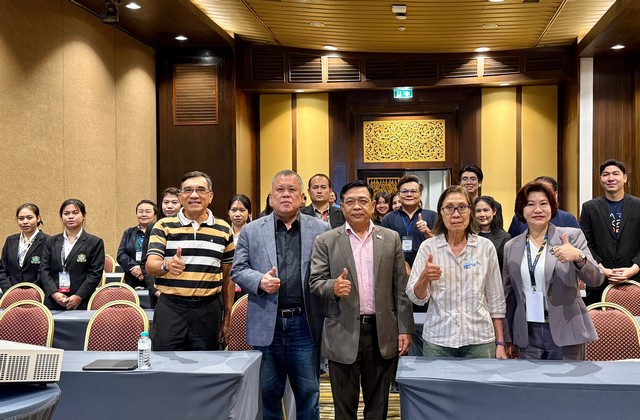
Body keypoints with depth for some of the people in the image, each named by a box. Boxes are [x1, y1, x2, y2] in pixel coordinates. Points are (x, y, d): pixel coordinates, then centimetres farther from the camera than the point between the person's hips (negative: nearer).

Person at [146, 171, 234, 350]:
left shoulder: (224, 230, 9)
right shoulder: (163, 226, 3)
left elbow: (227, 276, 13)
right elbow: (150, 266, -6)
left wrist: (227, 318, 11)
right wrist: (166, 265, -29)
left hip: (208, 310, 2)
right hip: (170, 308, -1)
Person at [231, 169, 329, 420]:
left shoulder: (320, 230, 5)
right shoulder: (251, 231, 6)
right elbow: (238, 270, 5)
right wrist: (260, 281, -14)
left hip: (305, 322, 0)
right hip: (267, 323, 1)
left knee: (308, 390, 8)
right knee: (268, 392, 11)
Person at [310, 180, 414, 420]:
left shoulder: (391, 239, 7)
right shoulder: (325, 242, 2)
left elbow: (400, 288, 5)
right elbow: (315, 282, -1)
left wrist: (405, 329, 1)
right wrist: (333, 287, -23)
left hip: (383, 334, 2)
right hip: (344, 334, -1)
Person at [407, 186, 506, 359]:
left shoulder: (486, 247, 0)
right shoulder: (428, 247, -1)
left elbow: (496, 299, 5)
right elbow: (416, 298, -3)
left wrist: (500, 343, 4)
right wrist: (424, 277, -23)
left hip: (480, 339, 0)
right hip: (438, 340, 0)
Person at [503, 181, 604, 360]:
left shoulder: (572, 236, 0)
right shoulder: (511, 247, 8)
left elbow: (596, 279, -7)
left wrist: (578, 257, -27)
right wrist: (508, 338, 12)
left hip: (565, 333, -2)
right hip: (527, 335, 3)